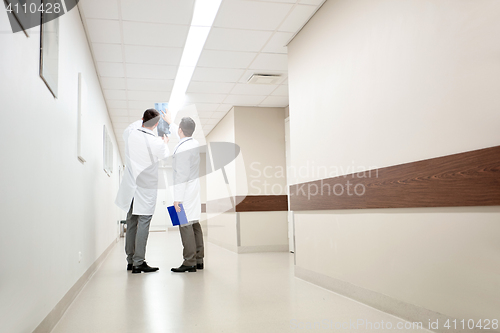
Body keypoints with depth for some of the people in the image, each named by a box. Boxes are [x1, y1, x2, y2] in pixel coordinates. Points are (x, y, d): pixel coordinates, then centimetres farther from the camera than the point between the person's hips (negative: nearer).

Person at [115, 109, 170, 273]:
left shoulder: (130, 133, -4)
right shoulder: (157, 143, -16)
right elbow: (166, 157, 6)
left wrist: (142, 121, 29)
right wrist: (165, 143, 25)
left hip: (130, 186, 5)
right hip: (147, 188, -5)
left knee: (131, 223, 12)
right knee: (143, 224, -3)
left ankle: (131, 261, 20)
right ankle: (138, 262, -4)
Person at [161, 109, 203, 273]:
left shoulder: (181, 149, -17)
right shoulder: (195, 143, 9)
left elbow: (181, 175, -20)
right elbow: (180, 135, 32)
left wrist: (177, 198, -17)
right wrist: (169, 121, 47)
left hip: (186, 193, -9)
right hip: (195, 191, 9)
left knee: (186, 226, -5)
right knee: (195, 225, 12)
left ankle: (189, 262, -1)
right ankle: (199, 260, 17)